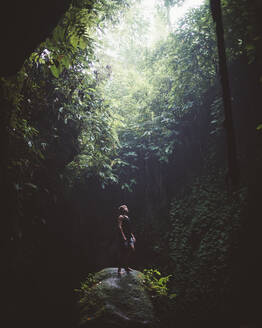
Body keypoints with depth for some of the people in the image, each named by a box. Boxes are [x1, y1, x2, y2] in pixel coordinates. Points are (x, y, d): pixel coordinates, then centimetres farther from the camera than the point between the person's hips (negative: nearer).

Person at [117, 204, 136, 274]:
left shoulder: (127, 217, 21)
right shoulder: (121, 217, -4)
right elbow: (119, 227, -14)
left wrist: (132, 236, 19)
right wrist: (123, 236, -22)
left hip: (129, 236, 8)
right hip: (123, 236, -8)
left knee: (132, 249, -1)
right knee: (122, 252, -5)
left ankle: (126, 266, 11)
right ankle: (119, 268, 4)